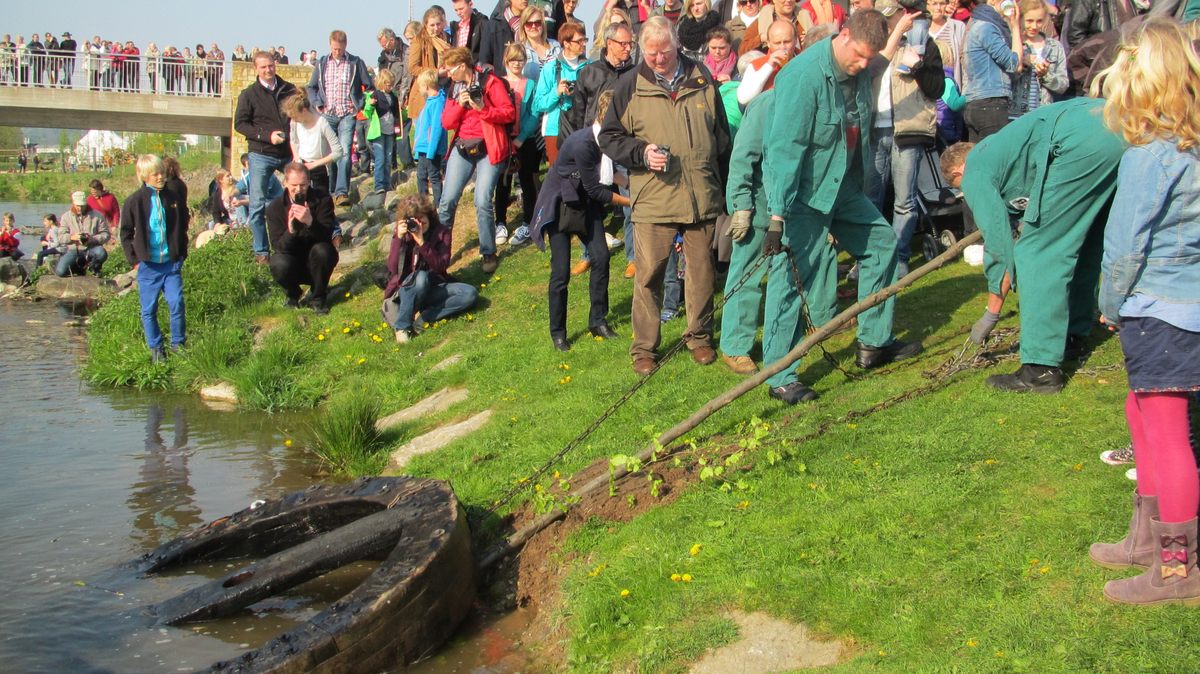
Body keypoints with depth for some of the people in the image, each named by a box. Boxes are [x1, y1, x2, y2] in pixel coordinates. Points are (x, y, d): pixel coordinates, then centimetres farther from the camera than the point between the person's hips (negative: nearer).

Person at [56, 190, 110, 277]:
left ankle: (94, 267, 0)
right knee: (60, 271, -22)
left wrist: (92, 239, -19)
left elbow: (106, 234, -1)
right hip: (73, 250, 1)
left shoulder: (96, 216, 4)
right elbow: (61, 237, 2)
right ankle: (79, 269, 13)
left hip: (91, 249, -1)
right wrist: (71, 237, -20)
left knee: (101, 253, -38)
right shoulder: (66, 217, 8)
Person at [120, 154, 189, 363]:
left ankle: (178, 344, 10)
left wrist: (181, 253, 8)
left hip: (172, 263, 1)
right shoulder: (134, 201, -3)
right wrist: (134, 259, -2)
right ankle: (156, 348, 17)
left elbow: (183, 227, 15)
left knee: (177, 304, -5)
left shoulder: (175, 198, 4)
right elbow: (125, 233, 4)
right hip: (147, 265, -1)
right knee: (148, 310, 5)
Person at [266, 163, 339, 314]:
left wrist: (310, 222, -41)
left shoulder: (323, 200, -11)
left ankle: (318, 297, -8)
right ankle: (292, 295, 4)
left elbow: (327, 236, -21)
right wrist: (290, 230, -38)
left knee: (321, 250, -33)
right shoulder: (275, 208, -9)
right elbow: (278, 246, -16)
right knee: (279, 265, -32)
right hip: (293, 262, 0)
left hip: (316, 262, 0)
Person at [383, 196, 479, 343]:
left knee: (470, 294, -22)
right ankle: (402, 327, -29)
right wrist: (399, 238, -22)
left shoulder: (442, 233, -1)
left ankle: (420, 318, -27)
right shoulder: (402, 235, -1)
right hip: (406, 290, -2)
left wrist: (421, 242, -23)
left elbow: (441, 266, -14)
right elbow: (393, 269, -13)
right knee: (421, 277, -37)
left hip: (433, 288, 2)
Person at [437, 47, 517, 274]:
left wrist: (482, 108, -21)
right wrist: (459, 105, -11)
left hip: (488, 149, -5)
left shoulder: (490, 82, -5)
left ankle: (489, 254, 1)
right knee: (447, 200, 0)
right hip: (462, 148, 5)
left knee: (483, 202, -13)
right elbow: (446, 123, 6)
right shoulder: (454, 88, 11)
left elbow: (510, 112, -9)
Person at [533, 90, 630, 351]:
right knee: (561, 270, -4)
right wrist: (629, 202, -18)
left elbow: (608, 174, 6)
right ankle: (557, 333, 9)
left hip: (587, 205, 7)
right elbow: (594, 189, -24)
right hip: (560, 206, -7)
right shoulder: (582, 144, -32)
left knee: (601, 257, -2)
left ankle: (598, 320, 12)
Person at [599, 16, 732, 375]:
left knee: (702, 270, 10)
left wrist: (726, 188, 16)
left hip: (703, 197, 2)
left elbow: (722, 136, 15)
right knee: (649, 274, 1)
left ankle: (700, 337, 27)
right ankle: (643, 347, 13)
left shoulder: (702, 79, 6)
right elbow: (608, 137, 4)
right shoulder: (631, 85, 0)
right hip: (653, 198, -2)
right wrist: (642, 153, -14)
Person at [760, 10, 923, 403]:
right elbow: (785, 147, -28)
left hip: (842, 187, 9)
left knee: (882, 241, 14)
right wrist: (778, 214, -32)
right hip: (801, 191, -9)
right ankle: (780, 378, -3)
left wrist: (859, 195, 21)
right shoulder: (804, 75, -24)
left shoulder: (860, 75, 1)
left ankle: (874, 343, 25)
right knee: (792, 276, -9)